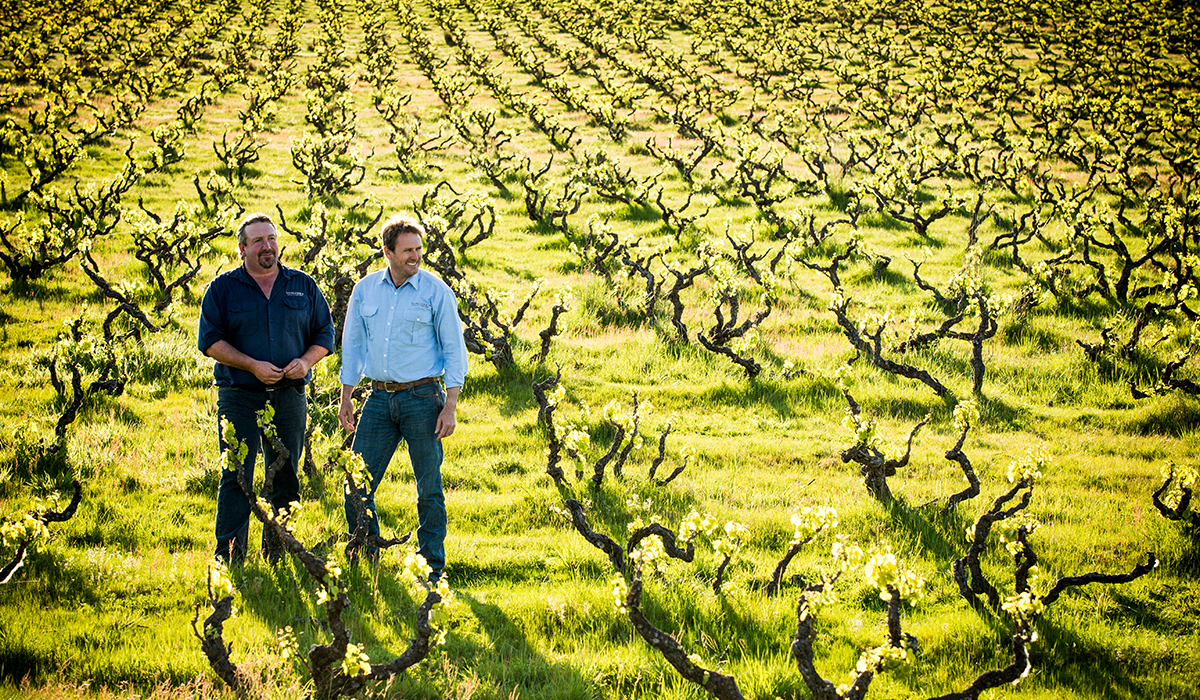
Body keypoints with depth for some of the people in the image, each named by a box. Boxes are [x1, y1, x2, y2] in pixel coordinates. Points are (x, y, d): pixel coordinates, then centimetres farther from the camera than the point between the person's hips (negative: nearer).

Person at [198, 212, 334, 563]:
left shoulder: (303, 285, 11)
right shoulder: (223, 288, 3)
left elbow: (324, 333, 13)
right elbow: (209, 340, -2)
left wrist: (306, 361, -7)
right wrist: (252, 366, -14)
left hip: (290, 398, 3)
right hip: (240, 398, -3)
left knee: (285, 481, 6)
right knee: (236, 479, -7)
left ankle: (275, 560, 16)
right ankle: (229, 560, -3)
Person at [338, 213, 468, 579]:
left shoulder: (436, 291, -4)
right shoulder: (365, 289, 6)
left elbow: (454, 350, -2)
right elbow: (353, 344, 15)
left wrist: (450, 407, -9)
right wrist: (346, 397, 11)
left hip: (422, 397, -3)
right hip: (380, 398, 3)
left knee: (429, 488, 1)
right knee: (357, 484, 1)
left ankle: (432, 568, 11)